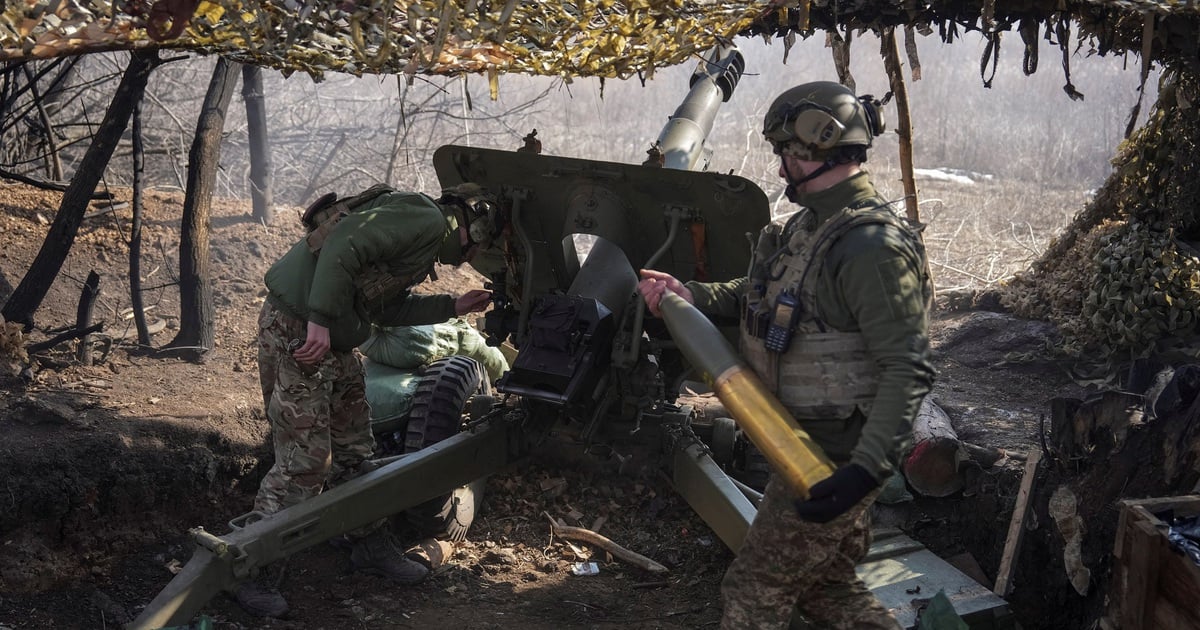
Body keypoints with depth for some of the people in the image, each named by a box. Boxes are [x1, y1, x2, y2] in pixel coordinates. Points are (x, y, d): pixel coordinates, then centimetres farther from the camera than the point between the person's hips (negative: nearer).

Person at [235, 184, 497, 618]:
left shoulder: (425, 237, 19)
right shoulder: (426, 221, -13)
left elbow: (388, 308, 23)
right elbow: (344, 245, -25)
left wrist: (453, 306, 26)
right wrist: (320, 322, -28)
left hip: (333, 344, 10)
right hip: (299, 333, -10)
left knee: (354, 451, 18)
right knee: (304, 461, -8)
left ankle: (372, 548, 32)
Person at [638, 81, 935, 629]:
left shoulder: (872, 245, -23)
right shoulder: (809, 225, 8)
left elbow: (908, 368, -27)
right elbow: (758, 297, 21)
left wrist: (869, 467, -34)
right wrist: (690, 296, 5)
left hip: (831, 461, -9)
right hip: (807, 445, 9)